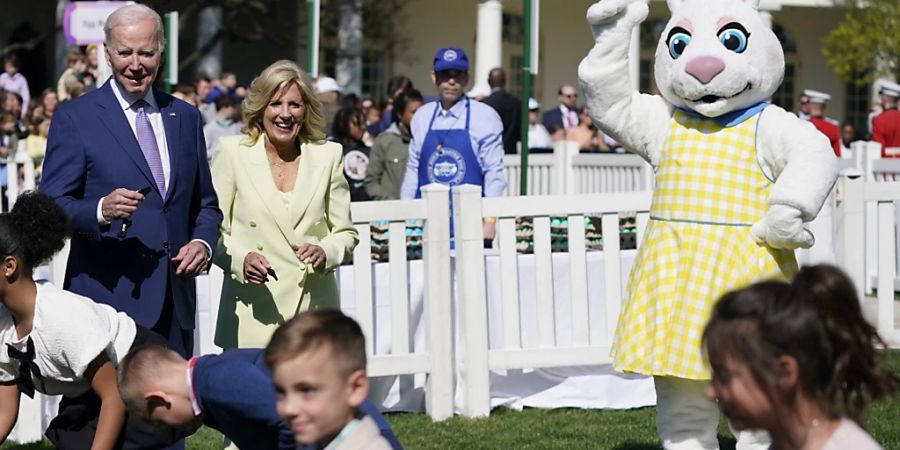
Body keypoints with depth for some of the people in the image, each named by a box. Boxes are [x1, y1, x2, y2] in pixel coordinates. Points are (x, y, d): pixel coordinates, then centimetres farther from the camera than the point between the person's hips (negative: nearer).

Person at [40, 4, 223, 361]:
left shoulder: (186, 117, 15)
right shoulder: (74, 118, 0)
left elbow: (205, 204, 21)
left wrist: (203, 242, 0)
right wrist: (100, 210, -24)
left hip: (175, 302, 5)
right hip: (106, 296, -5)